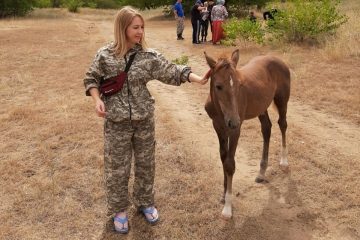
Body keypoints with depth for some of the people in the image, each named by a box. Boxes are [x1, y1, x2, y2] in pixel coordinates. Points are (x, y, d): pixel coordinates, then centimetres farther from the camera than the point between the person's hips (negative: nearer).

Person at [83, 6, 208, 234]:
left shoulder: (149, 56, -4)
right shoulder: (105, 55, -6)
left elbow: (172, 71, -6)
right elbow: (91, 79, 3)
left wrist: (198, 79, -16)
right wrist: (98, 100, -13)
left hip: (144, 121, 2)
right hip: (116, 123, -2)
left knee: (146, 164, 16)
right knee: (117, 168, 9)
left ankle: (145, 203, 38)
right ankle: (119, 210, 30)